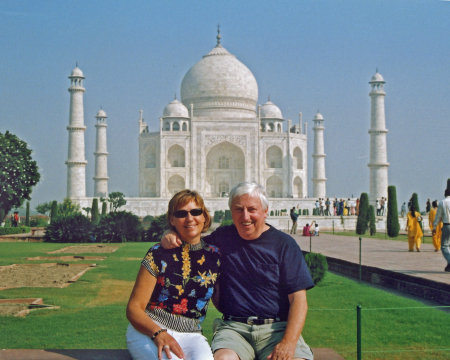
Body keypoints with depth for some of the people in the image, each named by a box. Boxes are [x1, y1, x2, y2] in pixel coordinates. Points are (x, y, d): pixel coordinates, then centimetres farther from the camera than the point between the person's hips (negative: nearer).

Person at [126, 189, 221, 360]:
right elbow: (134, 308, -3)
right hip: (148, 331, -2)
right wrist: (158, 333, -20)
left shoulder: (214, 256, 10)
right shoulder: (158, 254, 0)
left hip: (190, 335, 2)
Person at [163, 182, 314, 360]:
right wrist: (171, 238, 4)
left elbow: (298, 299, -2)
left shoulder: (284, 244, 4)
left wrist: (288, 342, -17)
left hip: (276, 328, -1)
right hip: (233, 327, 1)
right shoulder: (223, 237, 12)